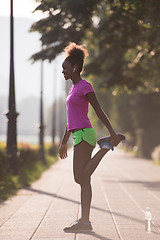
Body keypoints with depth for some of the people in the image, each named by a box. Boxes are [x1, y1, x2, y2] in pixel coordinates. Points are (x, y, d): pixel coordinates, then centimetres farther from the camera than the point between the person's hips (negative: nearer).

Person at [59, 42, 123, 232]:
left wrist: (112, 133, -18)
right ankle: (85, 221, 0)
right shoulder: (74, 88, 20)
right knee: (84, 180, 3)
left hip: (84, 135, -9)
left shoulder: (85, 87, -7)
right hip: (79, 135, 9)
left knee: (81, 178, -14)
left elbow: (99, 112, -12)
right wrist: (64, 142, 25)